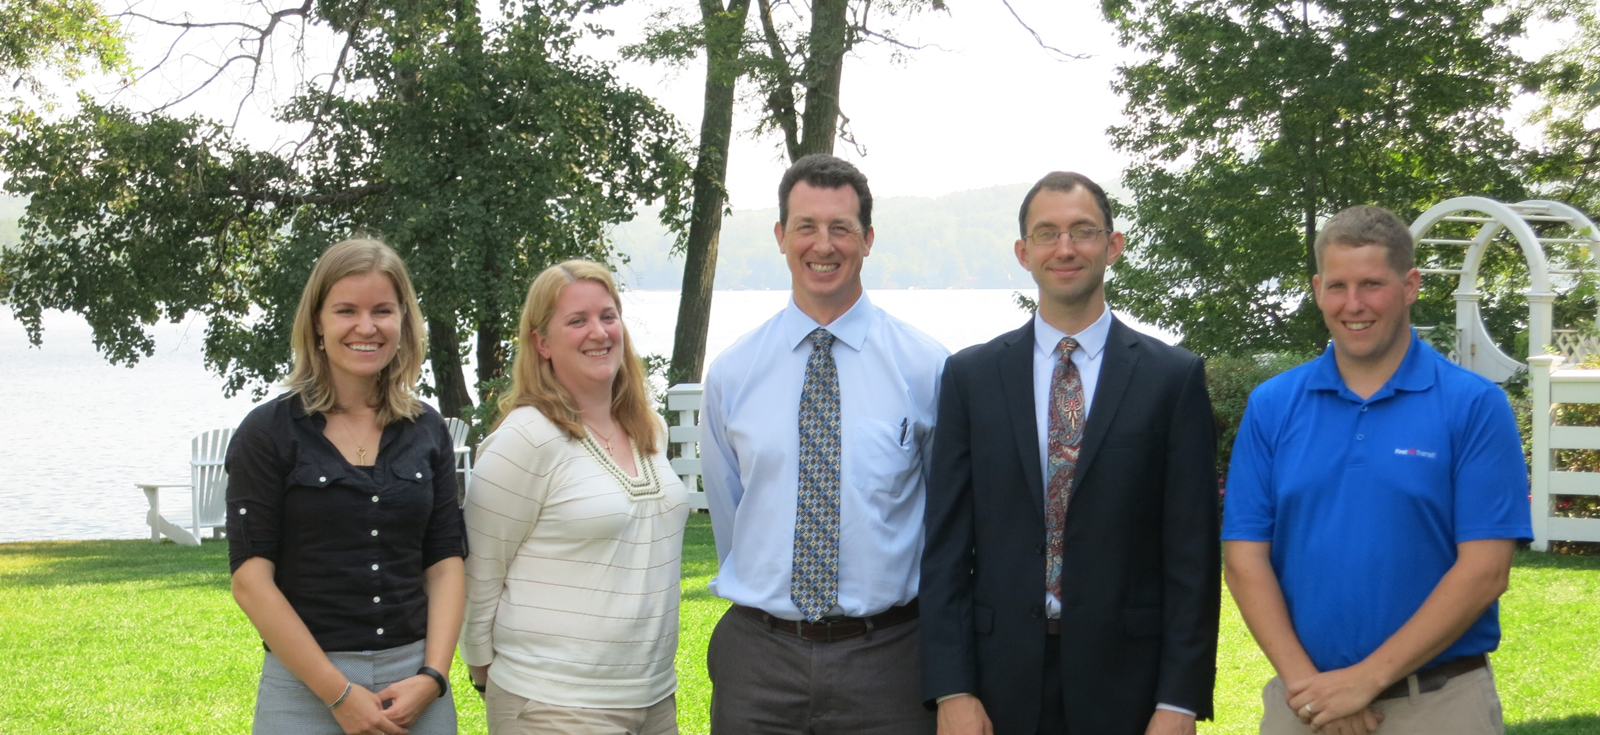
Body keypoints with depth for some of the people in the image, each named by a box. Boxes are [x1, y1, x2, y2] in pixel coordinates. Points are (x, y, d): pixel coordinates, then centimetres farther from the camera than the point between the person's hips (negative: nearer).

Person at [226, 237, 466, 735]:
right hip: (305, 684, -3)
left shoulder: (427, 431, 7)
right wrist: (339, 693, -13)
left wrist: (432, 677, -8)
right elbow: (251, 578, -8)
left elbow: (445, 563, 6)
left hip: (415, 680, 3)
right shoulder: (268, 432, -3)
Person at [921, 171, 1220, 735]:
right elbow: (946, 544, 3)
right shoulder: (971, 376, 5)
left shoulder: (1174, 377, 0)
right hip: (1001, 682, 1)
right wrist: (951, 689, -5)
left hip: (1126, 678, -1)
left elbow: (1192, 550, -2)